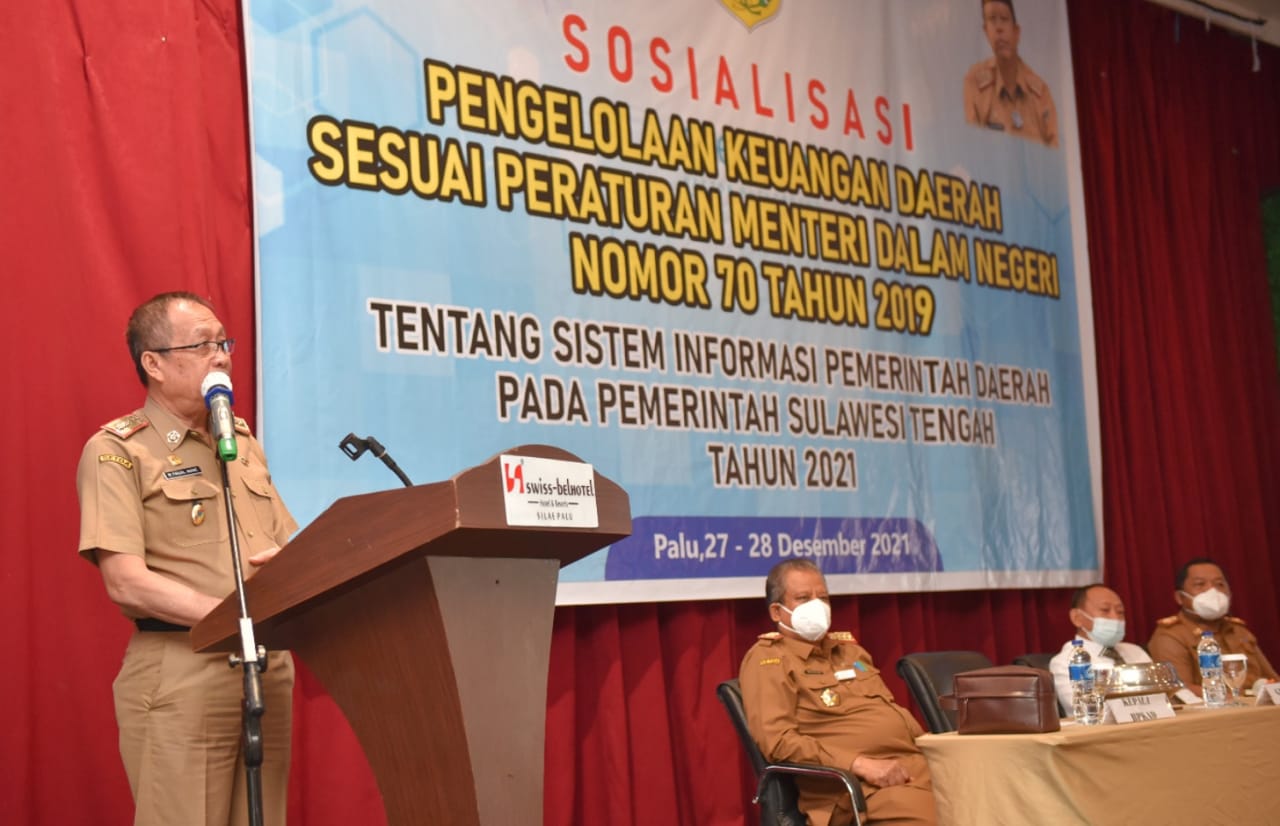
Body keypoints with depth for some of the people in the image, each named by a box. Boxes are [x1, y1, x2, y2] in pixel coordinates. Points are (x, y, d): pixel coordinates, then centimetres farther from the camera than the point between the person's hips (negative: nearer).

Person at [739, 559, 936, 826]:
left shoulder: (849, 649, 26)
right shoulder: (768, 659, 2)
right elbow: (777, 739, -10)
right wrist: (860, 764, -16)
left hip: (915, 762, 8)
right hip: (863, 785, -8)